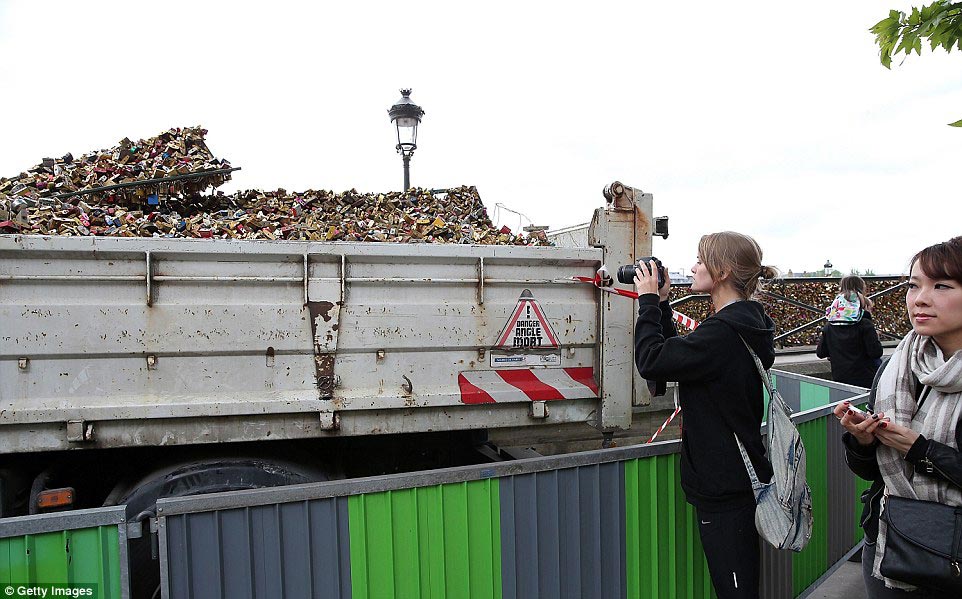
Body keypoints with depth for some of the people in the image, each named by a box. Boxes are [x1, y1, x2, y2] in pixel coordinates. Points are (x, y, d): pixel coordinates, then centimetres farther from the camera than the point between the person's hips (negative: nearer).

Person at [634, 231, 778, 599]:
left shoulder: (722, 333, -23)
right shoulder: (744, 325, 10)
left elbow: (651, 361, -21)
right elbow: (676, 354, 16)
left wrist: (649, 301, -11)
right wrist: (661, 304, 9)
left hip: (725, 487, -10)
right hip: (736, 479, 10)